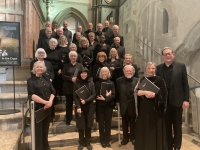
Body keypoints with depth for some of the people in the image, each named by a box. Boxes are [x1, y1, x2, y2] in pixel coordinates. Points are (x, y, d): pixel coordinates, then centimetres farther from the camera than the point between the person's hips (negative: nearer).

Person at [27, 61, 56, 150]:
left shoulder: (46, 79, 12)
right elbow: (31, 95, -15)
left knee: (46, 128, 15)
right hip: (37, 108, -4)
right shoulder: (31, 80, -3)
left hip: (48, 107, 4)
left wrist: (50, 101, -14)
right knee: (38, 129, 4)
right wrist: (45, 102, -23)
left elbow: (53, 92, 5)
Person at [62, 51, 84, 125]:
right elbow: (63, 76, -1)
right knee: (69, 103, 7)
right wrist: (71, 78, -15)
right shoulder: (66, 65, 8)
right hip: (68, 87, 0)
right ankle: (68, 119, 19)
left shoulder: (80, 65, 8)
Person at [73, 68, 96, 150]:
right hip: (79, 107, -1)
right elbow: (75, 96, -5)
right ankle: (81, 143, 21)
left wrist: (85, 101, -16)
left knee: (88, 125, 8)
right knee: (81, 126, 4)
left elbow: (94, 95, -3)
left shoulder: (91, 83, 1)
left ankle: (88, 142, 24)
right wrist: (78, 107, -16)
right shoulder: (76, 83, -1)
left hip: (89, 107, 1)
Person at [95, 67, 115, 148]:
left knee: (108, 123, 9)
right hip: (100, 106, -1)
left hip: (109, 106, 1)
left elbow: (113, 95, -7)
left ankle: (107, 140, 23)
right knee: (101, 123, 7)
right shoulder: (97, 83, 0)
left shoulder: (111, 83, 3)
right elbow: (97, 96, -7)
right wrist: (106, 95, -18)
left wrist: (104, 98, -21)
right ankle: (102, 140, 21)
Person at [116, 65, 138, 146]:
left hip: (133, 105, -1)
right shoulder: (119, 80, 0)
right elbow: (117, 91, 4)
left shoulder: (137, 80, -6)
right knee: (124, 123, 15)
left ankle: (133, 137, 33)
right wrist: (117, 101, 1)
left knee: (133, 122, 15)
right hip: (123, 105, 2)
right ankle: (125, 138, 31)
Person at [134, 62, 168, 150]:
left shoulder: (159, 80, -1)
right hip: (144, 108, 3)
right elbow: (137, 91, -4)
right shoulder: (142, 80, 8)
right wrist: (145, 92, -21)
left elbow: (163, 93, -8)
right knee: (144, 129, 10)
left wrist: (153, 95, -19)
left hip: (156, 109, -3)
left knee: (156, 130, 5)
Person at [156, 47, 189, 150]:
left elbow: (185, 84, -2)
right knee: (167, 126, 12)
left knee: (177, 126, 12)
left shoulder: (181, 66, 0)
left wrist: (186, 99, -8)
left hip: (177, 101, -1)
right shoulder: (159, 68, 3)